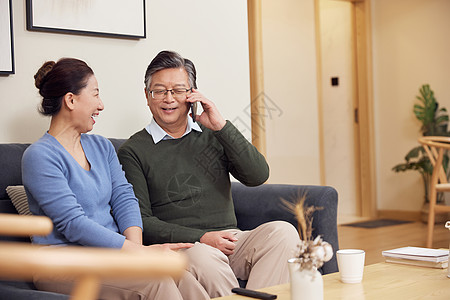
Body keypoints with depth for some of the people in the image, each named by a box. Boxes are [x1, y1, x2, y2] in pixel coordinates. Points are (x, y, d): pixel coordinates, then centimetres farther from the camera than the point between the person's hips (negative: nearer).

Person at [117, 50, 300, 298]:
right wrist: (201, 238, -15)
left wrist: (221, 126, -5)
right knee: (203, 258, -37)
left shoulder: (213, 136, 17)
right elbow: (140, 222, -3)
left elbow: (258, 176, 3)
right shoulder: (133, 152, 5)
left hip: (230, 240, 4)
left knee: (283, 232, -24)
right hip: (181, 246, -4)